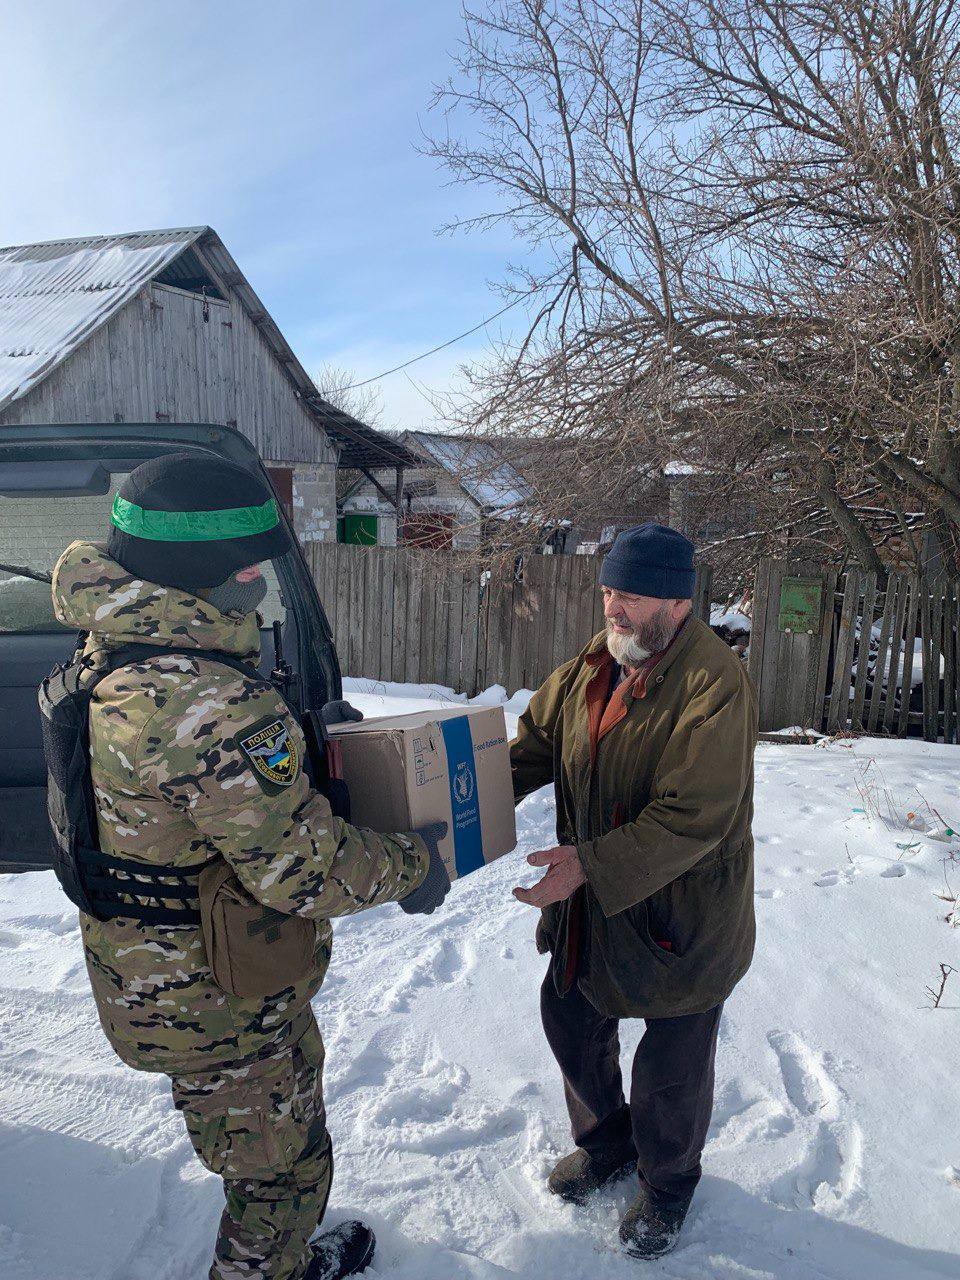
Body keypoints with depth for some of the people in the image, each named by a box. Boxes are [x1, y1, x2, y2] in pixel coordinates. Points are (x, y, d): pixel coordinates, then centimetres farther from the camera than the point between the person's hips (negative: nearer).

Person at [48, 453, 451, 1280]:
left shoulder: (109, 659, -2)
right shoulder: (211, 703, -35)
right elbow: (301, 866, -31)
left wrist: (298, 734, 11)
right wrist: (413, 864, -14)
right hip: (218, 1003, -10)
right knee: (282, 1167, 18)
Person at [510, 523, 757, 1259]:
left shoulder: (714, 686, -28)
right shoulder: (593, 663, -3)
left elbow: (692, 818, -32)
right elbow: (535, 743, 4)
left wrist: (591, 865, -35)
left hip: (682, 915, -7)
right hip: (591, 902, 7)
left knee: (670, 1068, 13)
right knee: (571, 1019, 23)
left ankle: (668, 1184, 46)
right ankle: (607, 1144, 52)